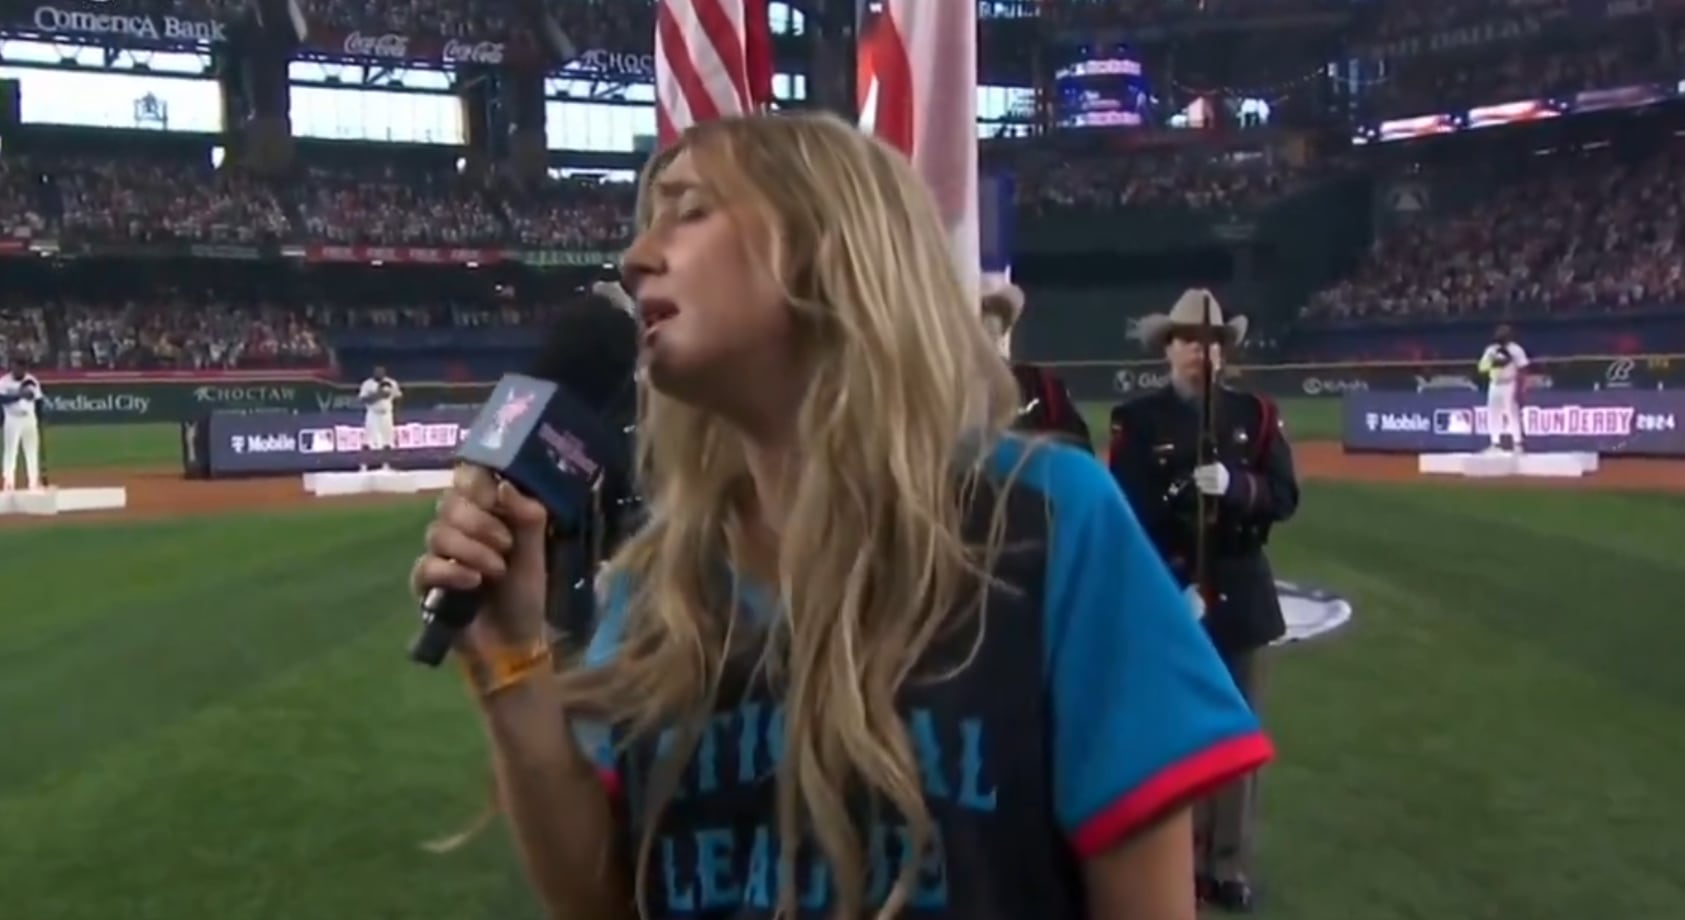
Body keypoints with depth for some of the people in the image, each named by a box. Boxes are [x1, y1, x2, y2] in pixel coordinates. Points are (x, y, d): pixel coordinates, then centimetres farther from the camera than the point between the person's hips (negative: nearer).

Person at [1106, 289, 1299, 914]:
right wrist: (1175, 586, -17)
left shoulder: (1255, 413, 7)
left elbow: (1285, 498, -1)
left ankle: (1230, 866, 17)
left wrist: (1233, 486, -21)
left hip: (1241, 593, 3)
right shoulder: (1136, 420, -4)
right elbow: (1130, 517, -9)